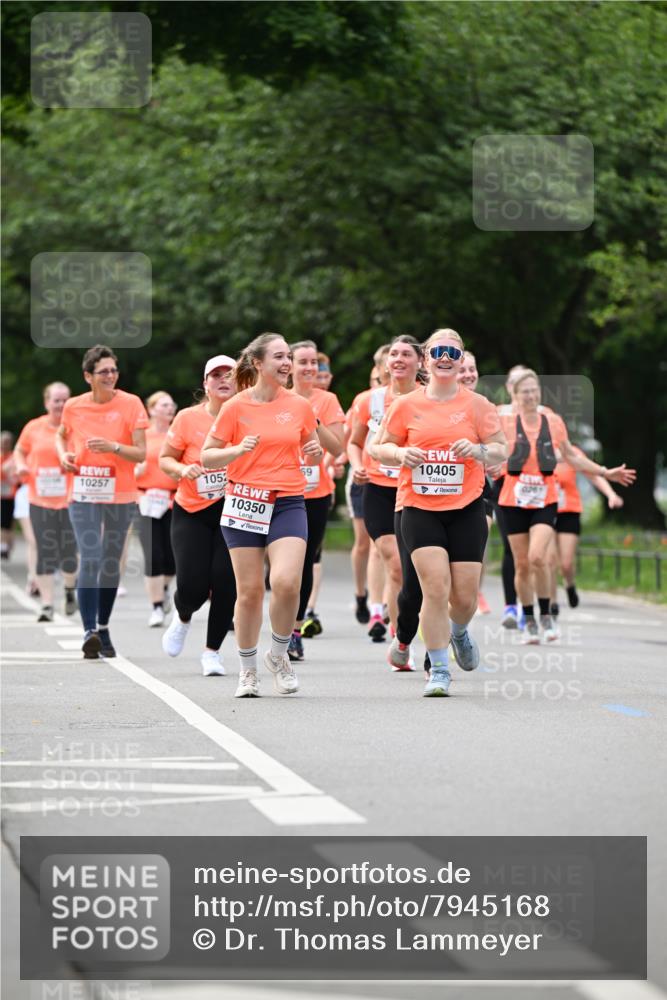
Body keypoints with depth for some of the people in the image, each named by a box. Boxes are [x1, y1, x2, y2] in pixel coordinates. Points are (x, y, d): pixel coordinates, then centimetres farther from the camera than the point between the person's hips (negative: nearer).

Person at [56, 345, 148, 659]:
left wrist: (113, 447, -23)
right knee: (89, 560, -13)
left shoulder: (130, 404, -5)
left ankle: (103, 628, 25)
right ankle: (89, 632, -20)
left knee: (111, 563, 10)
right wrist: (63, 454, 2)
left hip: (120, 496, 0)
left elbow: (141, 453, -7)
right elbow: (61, 435, 22)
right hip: (84, 495, 0)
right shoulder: (74, 406, 0)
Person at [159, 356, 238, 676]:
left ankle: (212, 651, 11)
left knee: (226, 581, -10)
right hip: (192, 512, -1)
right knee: (192, 586, -9)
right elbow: (164, 459, 4)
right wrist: (182, 470, -17)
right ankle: (182, 618, 30)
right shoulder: (188, 418, -3)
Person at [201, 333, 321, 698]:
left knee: (286, 582, -17)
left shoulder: (300, 406, 6)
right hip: (245, 501, -1)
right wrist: (238, 450, -16)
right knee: (250, 590, 0)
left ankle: (279, 654, 7)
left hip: (288, 503, 1)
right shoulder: (236, 407, -2)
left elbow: (311, 453, 19)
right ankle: (247, 669, 17)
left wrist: (315, 453, -4)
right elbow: (207, 456, 1)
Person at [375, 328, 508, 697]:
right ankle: (439, 670, -4)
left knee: (465, 596, 1)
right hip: (420, 510, -1)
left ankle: (459, 632, 38)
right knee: (436, 588, -15)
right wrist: (402, 453, -10)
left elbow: (501, 451, 5)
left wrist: (479, 450, -16)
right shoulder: (406, 405, 4)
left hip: (466, 510, 1)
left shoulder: (477, 405, 4)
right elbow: (382, 447, 11)